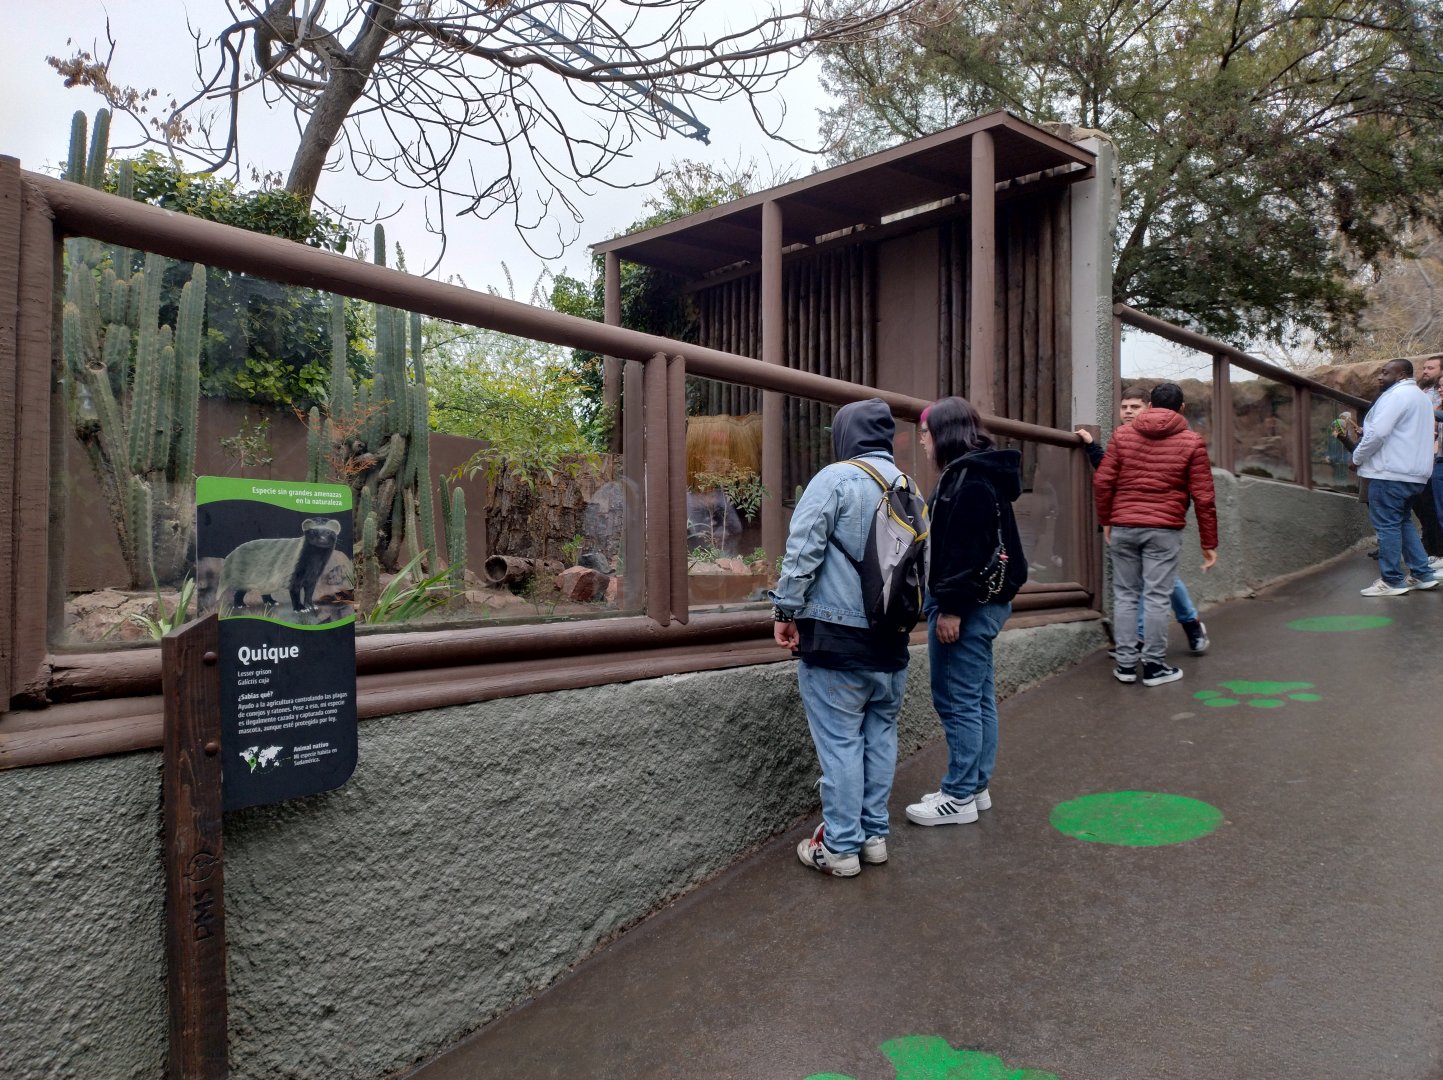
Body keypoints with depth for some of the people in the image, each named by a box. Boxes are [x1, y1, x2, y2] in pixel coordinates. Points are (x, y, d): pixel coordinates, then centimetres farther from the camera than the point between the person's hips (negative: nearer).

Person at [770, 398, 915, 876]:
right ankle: (874, 834, 24)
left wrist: (786, 609, -6)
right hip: (891, 639, 7)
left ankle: (840, 846, 7)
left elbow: (803, 552, -14)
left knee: (839, 741, 0)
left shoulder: (835, 478, -10)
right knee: (880, 735, 15)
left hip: (837, 638, -7)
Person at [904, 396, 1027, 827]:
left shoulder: (969, 480, -17)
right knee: (979, 698, 15)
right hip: (986, 602, 11)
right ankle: (976, 787, 25)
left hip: (967, 606, -11)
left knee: (957, 701, -3)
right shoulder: (979, 474, 16)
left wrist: (951, 608, -22)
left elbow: (966, 549, -23)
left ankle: (960, 797, 5)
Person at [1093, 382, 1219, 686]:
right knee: (1156, 598, 2)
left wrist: (1106, 521, 14)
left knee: (1125, 595, 9)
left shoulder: (1122, 434, 6)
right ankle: (1154, 666, 9)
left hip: (1123, 527, 2)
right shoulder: (1192, 442, 2)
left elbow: (1102, 481, 2)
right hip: (1164, 530, -2)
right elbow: (1203, 498, 0)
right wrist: (1209, 543, 6)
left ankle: (1126, 664, 13)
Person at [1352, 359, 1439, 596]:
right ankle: (1423, 574, 18)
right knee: (1404, 522, 18)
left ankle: (1392, 581, -2)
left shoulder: (1397, 395, -12)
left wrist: (1357, 458, -7)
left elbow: (1378, 433, -20)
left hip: (1390, 472, -10)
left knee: (1387, 525, -5)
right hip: (1414, 473, 10)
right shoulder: (1420, 396, 21)